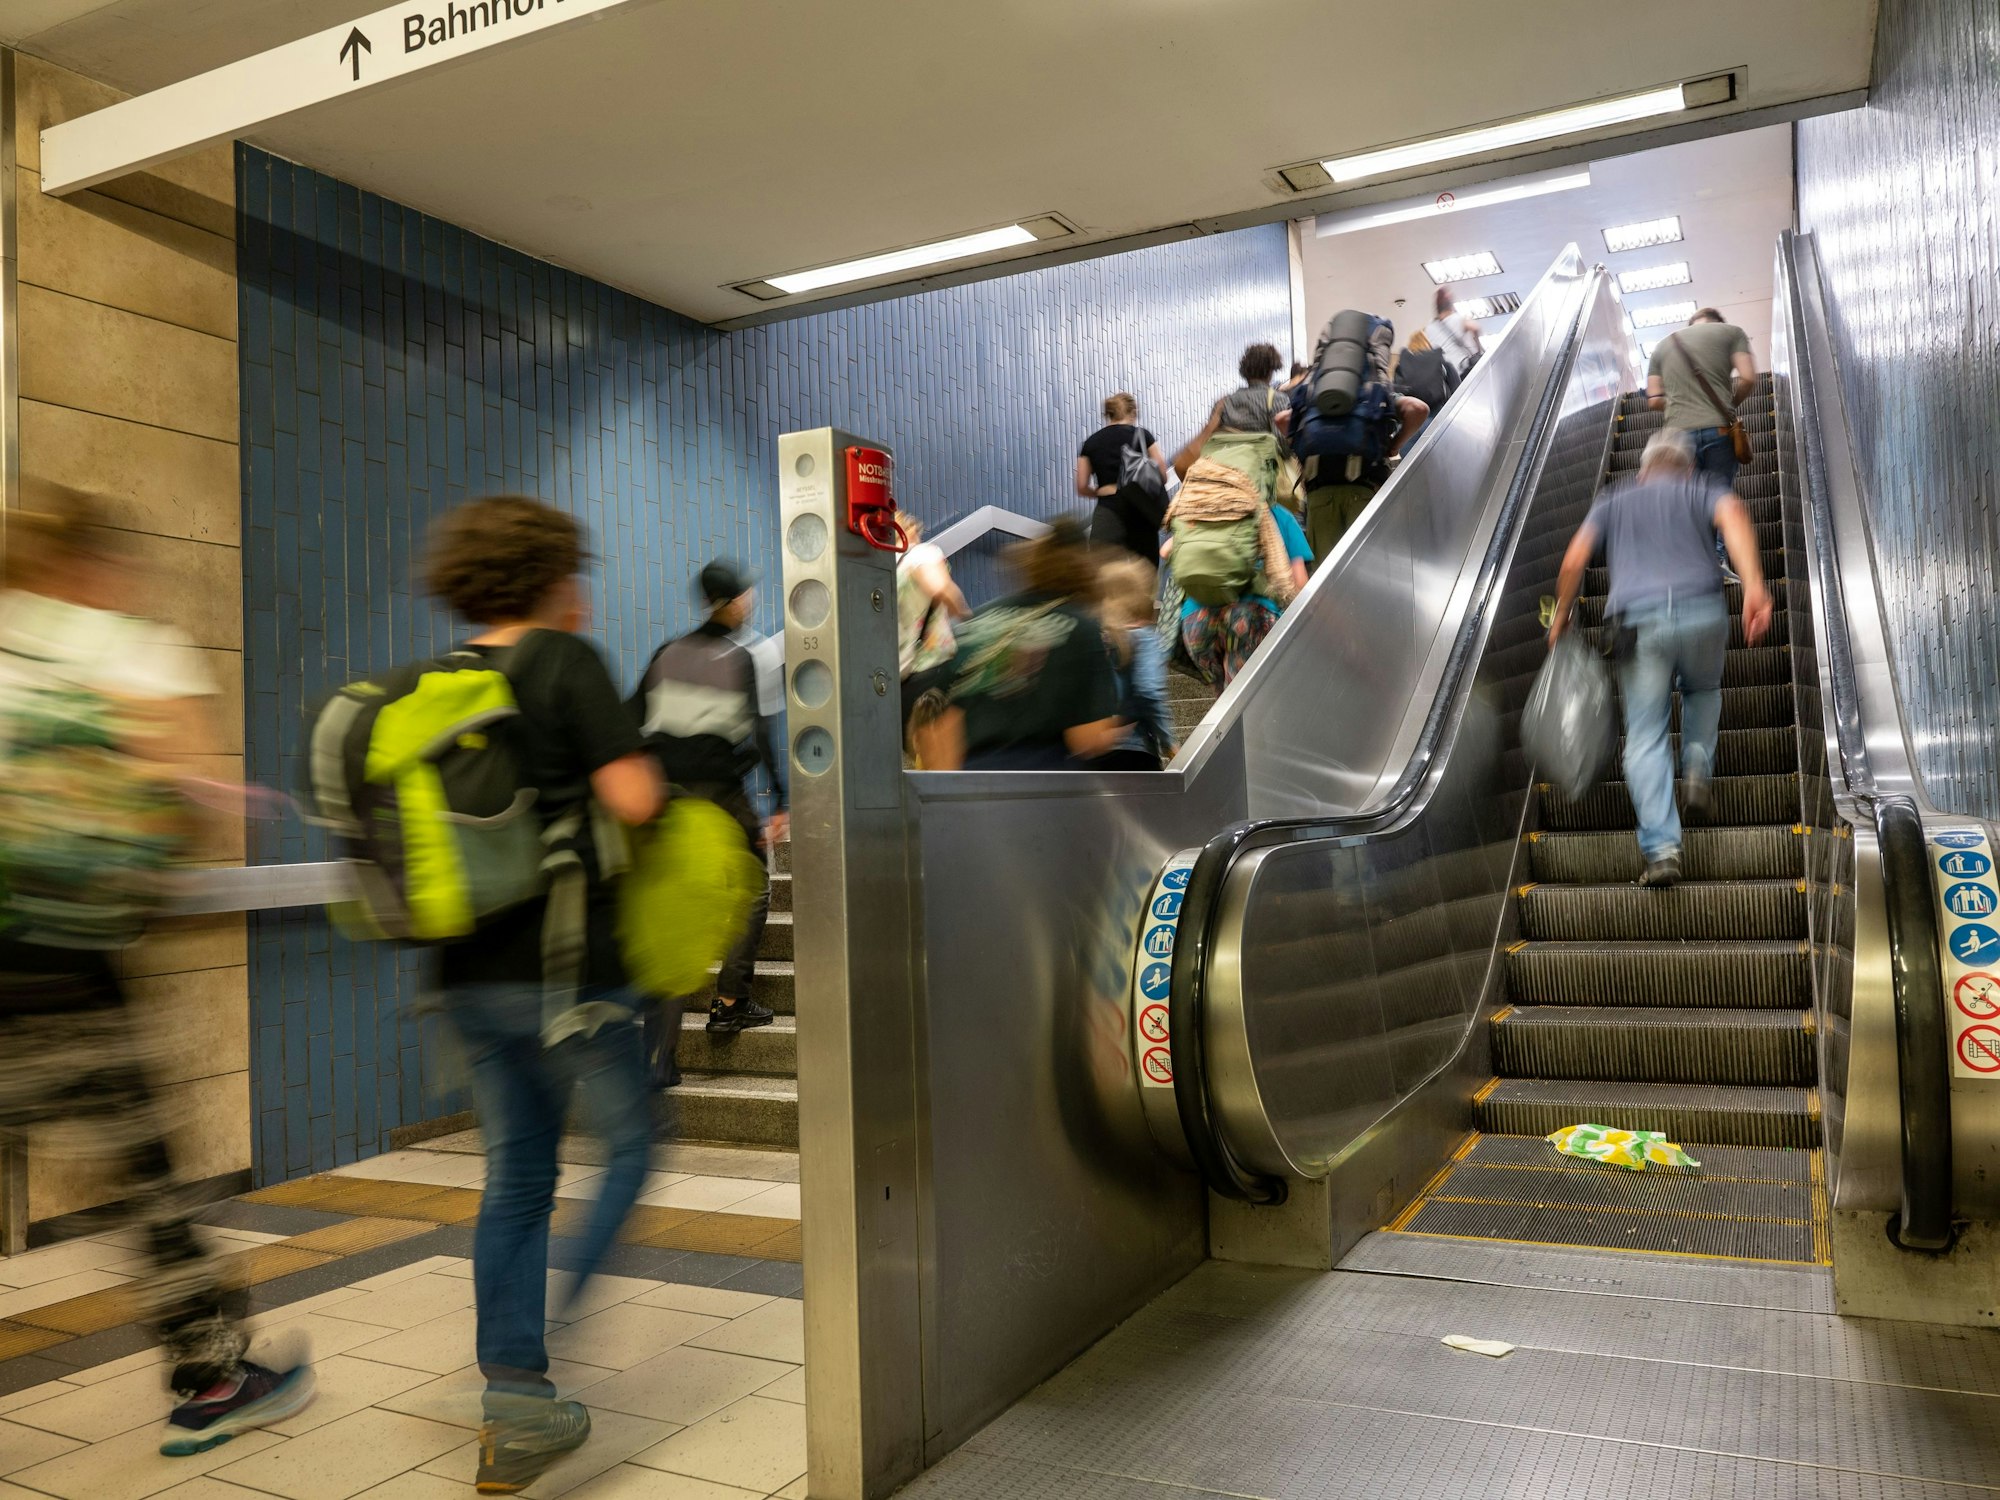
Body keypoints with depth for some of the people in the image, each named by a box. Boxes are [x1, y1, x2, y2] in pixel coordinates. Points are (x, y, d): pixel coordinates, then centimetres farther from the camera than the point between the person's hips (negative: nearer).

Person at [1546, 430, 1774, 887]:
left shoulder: (1615, 499, 23)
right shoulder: (1702, 488, 19)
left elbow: (1574, 560, 9)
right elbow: (1732, 515, -5)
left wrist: (1561, 617, 21)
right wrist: (1753, 585, -18)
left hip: (1639, 622, 0)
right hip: (1701, 614, 1)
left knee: (1645, 737, 2)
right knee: (1703, 691, 33)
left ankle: (1661, 848, -9)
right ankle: (1698, 763, 10)